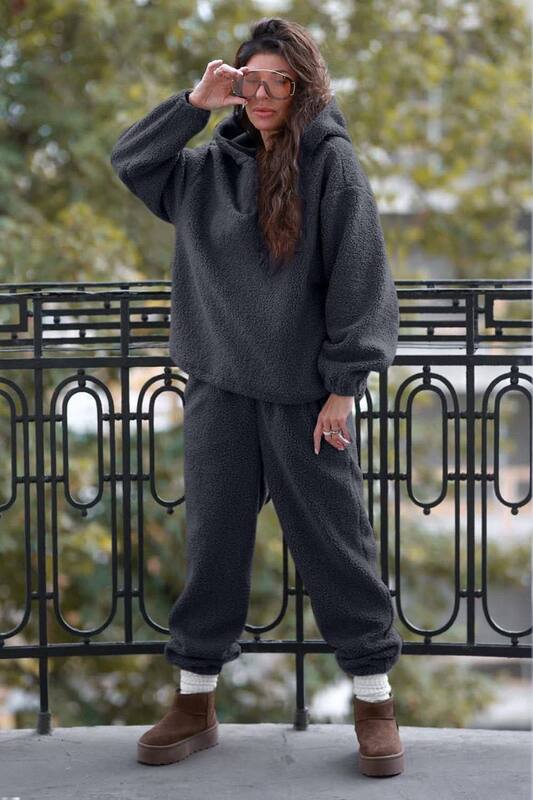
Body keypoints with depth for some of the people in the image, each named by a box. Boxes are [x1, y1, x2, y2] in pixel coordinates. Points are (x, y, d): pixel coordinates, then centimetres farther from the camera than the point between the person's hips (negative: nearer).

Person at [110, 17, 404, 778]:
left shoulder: (332, 163, -5)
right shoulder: (213, 164, 8)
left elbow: (359, 280, -8)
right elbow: (130, 161, 13)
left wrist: (343, 383, -11)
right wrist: (194, 102, 0)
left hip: (306, 392, -4)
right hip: (220, 387, 4)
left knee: (335, 542, 2)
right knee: (213, 543, 9)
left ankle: (375, 699, 13)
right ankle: (196, 699, 19)